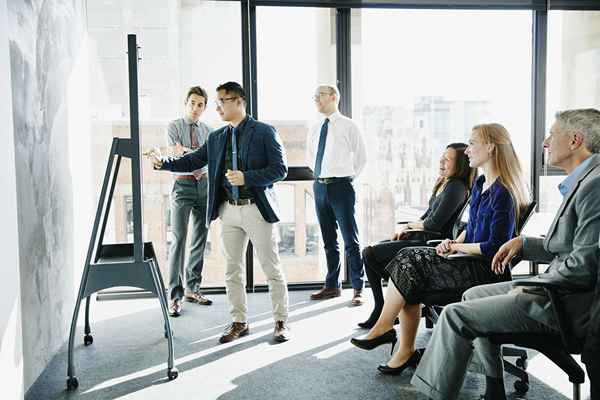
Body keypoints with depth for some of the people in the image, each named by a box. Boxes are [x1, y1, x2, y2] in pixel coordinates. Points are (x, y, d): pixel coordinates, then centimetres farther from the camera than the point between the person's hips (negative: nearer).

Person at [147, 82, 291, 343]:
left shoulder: (264, 132, -5)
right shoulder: (216, 138, 12)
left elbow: (280, 169, -9)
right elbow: (192, 161, 12)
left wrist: (247, 177, -20)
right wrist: (162, 164, -2)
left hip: (257, 209, -5)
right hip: (229, 211, 5)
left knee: (272, 270, 2)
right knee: (232, 272, 10)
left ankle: (281, 322, 15)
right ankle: (239, 322, 23)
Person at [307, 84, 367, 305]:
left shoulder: (348, 126, -2)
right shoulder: (314, 130, 13)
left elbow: (361, 157, 4)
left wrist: (348, 176, 4)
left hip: (341, 186, -6)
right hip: (319, 186, 6)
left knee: (350, 239, -4)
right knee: (328, 240, 13)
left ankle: (357, 289, 3)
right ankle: (332, 285, 23)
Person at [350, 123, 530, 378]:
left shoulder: (502, 194, -14)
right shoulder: (480, 184, 15)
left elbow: (494, 248, -19)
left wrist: (456, 246, -7)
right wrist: (454, 243, 3)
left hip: (485, 270, -9)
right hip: (469, 261, 9)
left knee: (410, 263, -20)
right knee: (408, 259, -13)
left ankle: (382, 329, -5)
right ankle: (406, 352, -13)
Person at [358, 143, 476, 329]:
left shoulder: (456, 187, -17)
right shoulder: (444, 183, 12)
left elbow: (434, 223, -22)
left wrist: (409, 225, -5)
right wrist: (407, 228, 3)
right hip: (423, 239, 10)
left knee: (370, 254, -11)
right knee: (370, 251, 15)